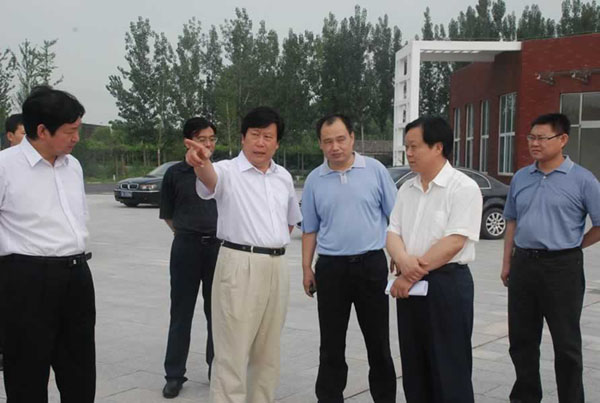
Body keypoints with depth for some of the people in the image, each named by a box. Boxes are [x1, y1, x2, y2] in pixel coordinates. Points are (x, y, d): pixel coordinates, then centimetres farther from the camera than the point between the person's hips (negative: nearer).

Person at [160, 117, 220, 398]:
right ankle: (174, 375, 11)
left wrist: (217, 233, 11)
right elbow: (167, 214, 10)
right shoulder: (175, 173, 1)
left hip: (219, 247, 1)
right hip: (186, 247, -1)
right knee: (181, 312, 3)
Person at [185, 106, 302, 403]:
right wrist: (201, 163, -55)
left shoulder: (284, 177, 12)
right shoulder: (228, 171, -8)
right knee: (232, 354, -4)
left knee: (268, 354, 15)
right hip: (240, 266, -6)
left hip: (277, 267, 6)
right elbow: (210, 178, -33)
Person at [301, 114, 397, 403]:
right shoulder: (314, 180, 4)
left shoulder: (375, 170, -1)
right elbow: (310, 229, 10)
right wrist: (306, 268, 7)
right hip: (330, 267, 1)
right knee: (331, 343, 9)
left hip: (371, 263, -1)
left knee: (378, 340, 9)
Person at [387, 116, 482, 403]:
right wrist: (403, 260, -15)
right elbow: (393, 232, 8)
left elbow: (454, 241, -18)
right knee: (414, 367, 14)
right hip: (409, 285, 7)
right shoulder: (407, 189, 12)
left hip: (447, 283, -7)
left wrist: (412, 275, -15)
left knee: (449, 370, 1)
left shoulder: (463, 188, -10)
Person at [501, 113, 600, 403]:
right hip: (523, 264, 5)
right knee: (521, 338, 13)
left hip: (562, 267, -5)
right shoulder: (520, 178, 8)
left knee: (566, 343, 6)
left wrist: (573, 246, 1)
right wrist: (507, 262, 12)